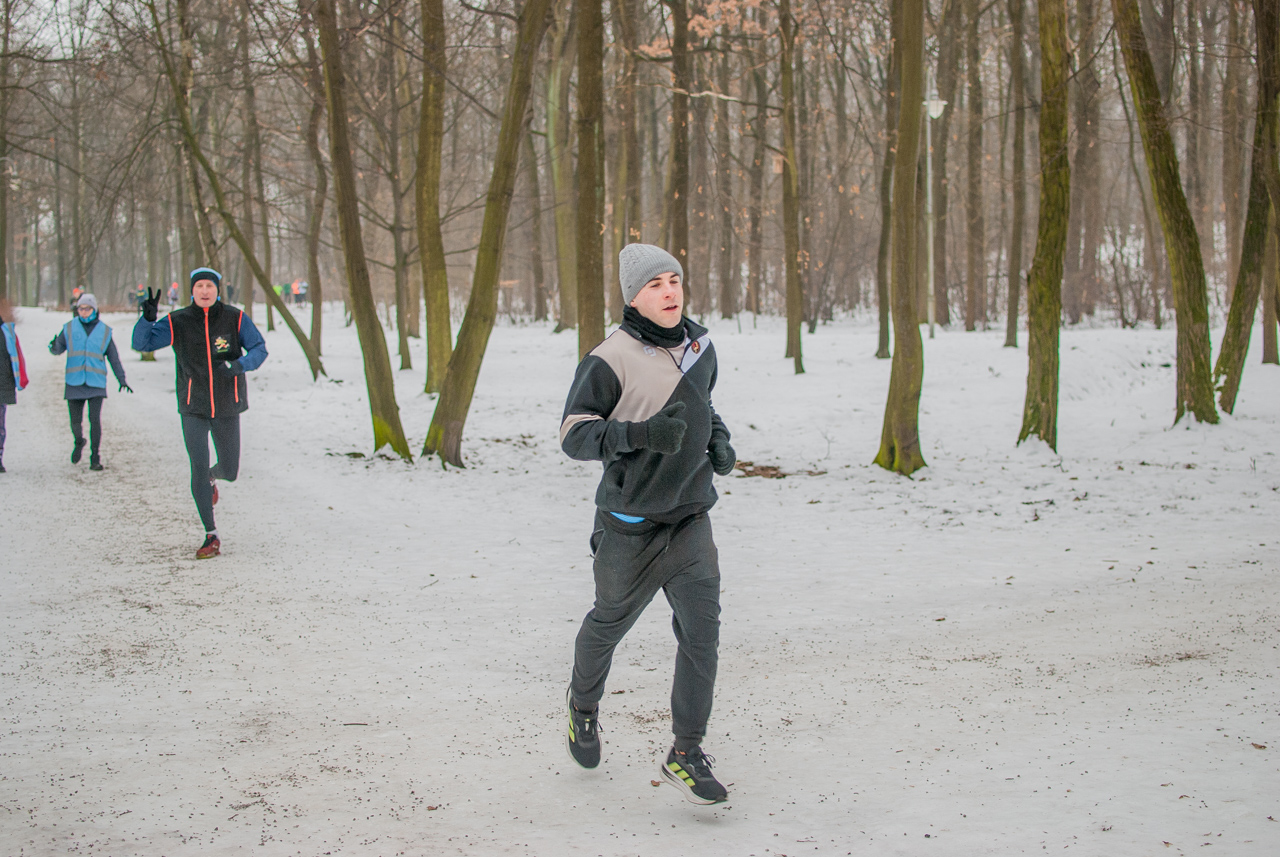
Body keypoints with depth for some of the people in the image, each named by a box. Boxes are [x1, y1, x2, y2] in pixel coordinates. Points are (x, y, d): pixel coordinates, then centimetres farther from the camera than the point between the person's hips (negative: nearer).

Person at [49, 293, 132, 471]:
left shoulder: (104, 331, 7)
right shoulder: (70, 328, 6)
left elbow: (113, 357, 14)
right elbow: (59, 348, 4)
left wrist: (122, 379, 15)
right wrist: (54, 347, -20)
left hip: (96, 383, -1)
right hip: (74, 383, 1)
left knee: (95, 420, -10)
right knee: (76, 420, 4)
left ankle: (95, 457, -2)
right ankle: (79, 442, 36)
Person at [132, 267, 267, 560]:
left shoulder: (235, 319, -7)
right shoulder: (177, 322, -7)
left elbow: (259, 349, -6)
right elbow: (141, 343, -11)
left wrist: (239, 365, -26)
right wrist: (148, 318, -31)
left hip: (227, 407, 1)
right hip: (193, 409, -1)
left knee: (231, 472, 9)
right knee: (198, 469, -10)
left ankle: (212, 476, 49)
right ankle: (211, 536, 2)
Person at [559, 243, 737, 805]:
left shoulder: (701, 347, 5)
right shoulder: (612, 359, -15)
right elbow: (573, 433, -16)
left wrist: (718, 438, 6)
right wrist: (642, 433, -29)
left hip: (690, 516, 4)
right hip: (630, 522, -4)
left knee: (702, 631, -7)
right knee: (609, 623, 15)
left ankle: (686, 755, 1)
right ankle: (584, 703, 46)